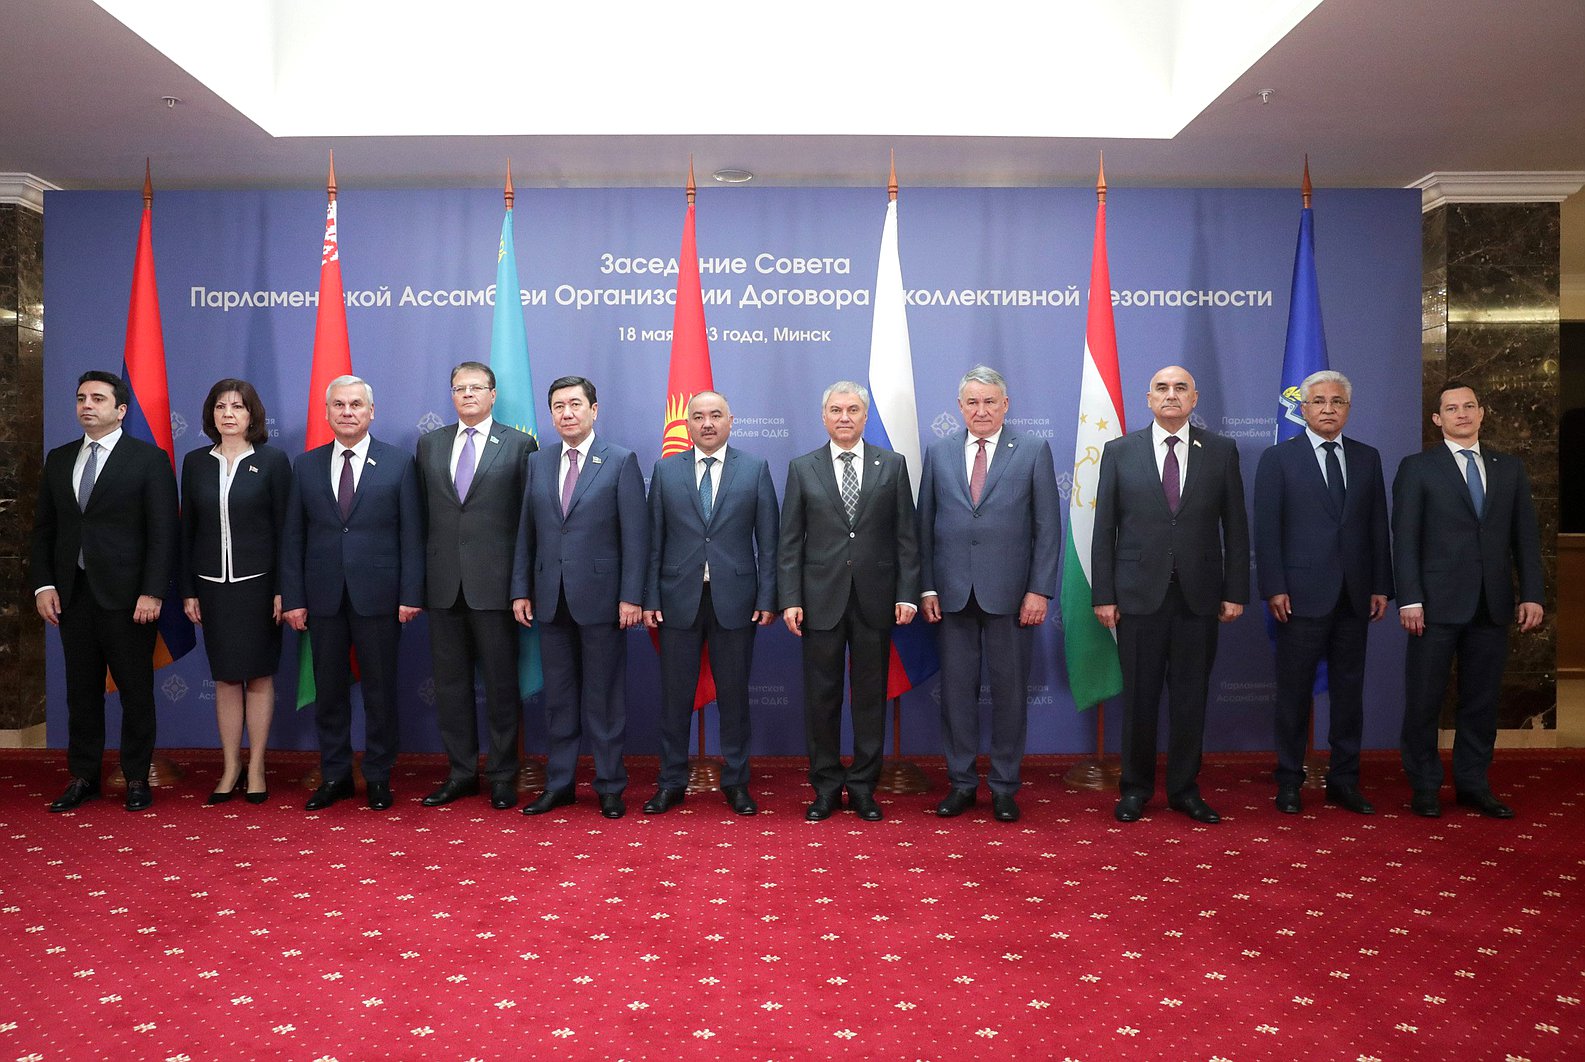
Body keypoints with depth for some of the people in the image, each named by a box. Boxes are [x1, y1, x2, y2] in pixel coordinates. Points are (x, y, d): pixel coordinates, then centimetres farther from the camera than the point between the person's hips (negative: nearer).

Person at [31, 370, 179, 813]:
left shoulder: (149, 458, -3)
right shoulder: (58, 459, 12)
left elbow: (163, 531, -7)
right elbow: (44, 528, 14)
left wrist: (153, 592, -14)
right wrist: (43, 584, 3)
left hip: (128, 594, -5)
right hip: (72, 593, 5)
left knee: (136, 689, 3)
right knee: (81, 689, 11)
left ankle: (137, 777, 13)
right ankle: (83, 777, 21)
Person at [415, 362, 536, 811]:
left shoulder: (519, 445, 0)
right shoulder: (429, 444, 12)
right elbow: (423, 513, 12)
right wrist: (419, 578, 7)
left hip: (494, 583, -4)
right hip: (443, 583, 4)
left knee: (501, 682, 3)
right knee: (450, 682, 10)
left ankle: (502, 776, 14)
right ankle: (461, 772, 22)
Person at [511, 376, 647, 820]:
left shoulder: (621, 461, -3)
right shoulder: (538, 462, 10)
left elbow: (635, 534, -6)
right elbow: (526, 532, 11)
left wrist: (631, 596, -12)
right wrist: (521, 590, 6)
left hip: (600, 596, -4)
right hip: (550, 597, 4)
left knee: (604, 696, 4)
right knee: (557, 695, 11)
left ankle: (610, 787, 15)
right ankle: (558, 784, 21)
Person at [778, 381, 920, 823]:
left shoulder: (892, 465, 6)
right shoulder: (802, 468, 5)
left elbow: (906, 536, 4)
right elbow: (790, 542, 3)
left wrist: (907, 594, -3)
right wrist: (789, 599, -4)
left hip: (875, 599, 0)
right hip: (821, 599, 0)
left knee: (871, 696, 6)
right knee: (821, 697, 5)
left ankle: (863, 786, 18)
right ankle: (826, 787, 17)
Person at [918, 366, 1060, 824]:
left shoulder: (1034, 452, 2)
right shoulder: (938, 453, 8)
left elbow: (1048, 527, -1)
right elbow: (925, 525, 8)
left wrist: (1039, 590, -8)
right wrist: (927, 587, 1)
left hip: (1010, 593, -2)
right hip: (953, 592, 2)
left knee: (1010, 690, 6)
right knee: (956, 688, 7)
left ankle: (1004, 786, 18)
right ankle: (961, 781, 20)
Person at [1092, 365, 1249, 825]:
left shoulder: (1221, 451, 6)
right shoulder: (1120, 451, 4)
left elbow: (1235, 526, 5)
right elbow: (1104, 528, 2)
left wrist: (1235, 592, 0)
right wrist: (1103, 594, -3)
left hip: (1198, 595, 1)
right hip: (1139, 593, -1)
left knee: (1191, 696, 8)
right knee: (1139, 695, 5)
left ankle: (1184, 789, 21)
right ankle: (1135, 788, 19)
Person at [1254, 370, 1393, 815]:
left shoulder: (1367, 458, 12)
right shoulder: (1278, 458, 0)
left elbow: (1378, 525, 11)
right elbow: (1266, 529, -4)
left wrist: (1381, 586, 5)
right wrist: (1274, 589, -11)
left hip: (1354, 595, 4)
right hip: (1301, 594, -4)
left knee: (1349, 690, 9)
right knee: (1294, 692, 3)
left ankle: (1344, 780, 20)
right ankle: (1289, 782, 13)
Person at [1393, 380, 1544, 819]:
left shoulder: (1509, 467, 13)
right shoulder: (1417, 467, 1)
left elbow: (1526, 536, 11)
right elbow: (1405, 538, -4)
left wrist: (1532, 595, 2)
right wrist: (1409, 599, -11)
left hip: (1493, 604, 4)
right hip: (1437, 602, -3)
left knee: (1481, 699, 9)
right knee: (1424, 700, 1)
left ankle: (1473, 783, 20)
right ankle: (1425, 787, 13)